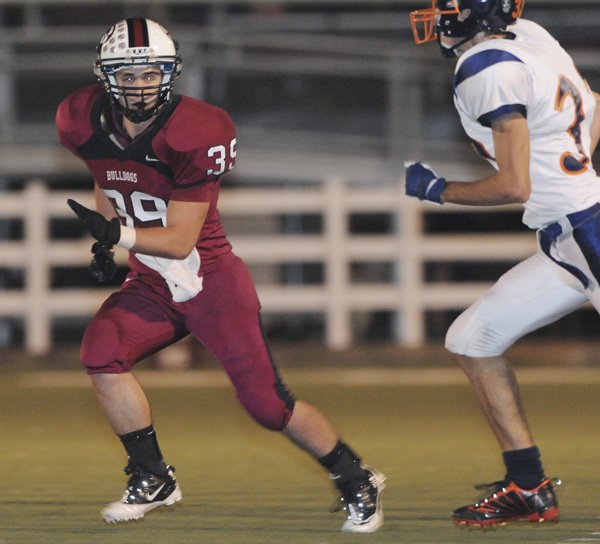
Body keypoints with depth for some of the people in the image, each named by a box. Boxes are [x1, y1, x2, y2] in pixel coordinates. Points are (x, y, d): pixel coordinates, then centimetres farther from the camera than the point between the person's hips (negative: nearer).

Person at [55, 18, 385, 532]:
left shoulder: (195, 135, -24)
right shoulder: (85, 124, -7)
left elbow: (179, 240, -24)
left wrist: (119, 233, -38)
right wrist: (104, 239, 4)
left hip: (214, 283, -5)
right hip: (150, 286, 5)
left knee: (267, 404, -3)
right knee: (101, 350, -22)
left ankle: (357, 482, 21)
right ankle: (153, 481, -7)